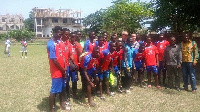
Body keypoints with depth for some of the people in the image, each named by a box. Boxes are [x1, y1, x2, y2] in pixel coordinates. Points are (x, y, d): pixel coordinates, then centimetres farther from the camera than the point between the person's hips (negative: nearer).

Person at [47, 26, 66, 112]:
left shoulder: (57, 42, 8)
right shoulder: (51, 44, -19)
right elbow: (54, 60, -20)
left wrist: (63, 68, 3)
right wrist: (62, 69, -11)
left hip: (61, 70, 9)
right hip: (56, 71, -9)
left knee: (61, 88, 21)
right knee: (54, 90, 2)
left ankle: (62, 104, 37)